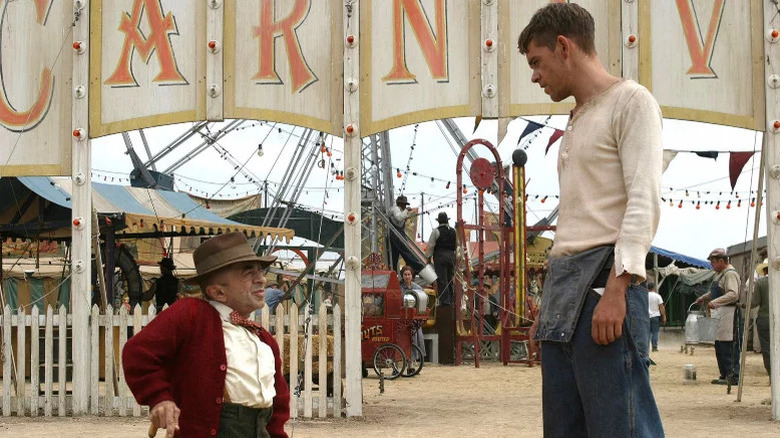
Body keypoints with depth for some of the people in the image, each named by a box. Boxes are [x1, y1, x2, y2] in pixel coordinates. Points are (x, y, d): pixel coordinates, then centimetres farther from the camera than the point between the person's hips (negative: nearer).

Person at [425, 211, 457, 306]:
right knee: (450, 279, 14)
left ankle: (445, 300, -10)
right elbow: (457, 245, 15)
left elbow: (430, 246, -7)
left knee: (442, 279, -5)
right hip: (451, 255, 5)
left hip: (440, 256, -5)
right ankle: (450, 300, 18)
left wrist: (428, 257, 1)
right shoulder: (453, 231, 10)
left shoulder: (436, 231, -6)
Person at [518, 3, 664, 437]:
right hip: (565, 286, 9)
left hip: (603, 280, -9)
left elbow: (645, 202, -11)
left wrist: (616, 287, -21)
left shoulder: (630, 101, 0)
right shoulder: (577, 121, 25)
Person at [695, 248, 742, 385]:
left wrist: (715, 302, -34)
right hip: (719, 313, 11)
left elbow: (733, 294, -25)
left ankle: (732, 376, -11)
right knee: (719, 345, 11)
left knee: (729, 346, -11)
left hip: (728, 312, -11)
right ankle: (725, 375, 16)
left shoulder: (730, 274, -12)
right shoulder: (720, 274, 21)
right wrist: (704, 297, 19)